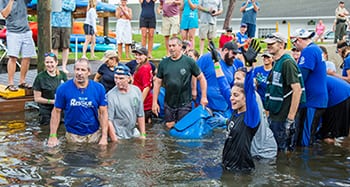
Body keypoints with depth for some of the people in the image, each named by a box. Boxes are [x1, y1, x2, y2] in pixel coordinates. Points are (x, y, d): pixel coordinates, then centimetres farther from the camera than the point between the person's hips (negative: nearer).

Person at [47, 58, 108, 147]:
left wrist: (104, 137, -10)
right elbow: (56, 112, -4)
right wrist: (53, 136, -7)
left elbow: (103, 112, -5)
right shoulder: (63, 88, -9)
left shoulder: (99, 88, -7)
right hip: (72, 135, -1)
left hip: (94, 133, 1)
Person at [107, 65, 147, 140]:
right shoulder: (111, 95, -16)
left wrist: (143, 134, 4)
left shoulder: (136, 90, -2)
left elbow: (140, 115, 4)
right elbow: (109, 120, -17)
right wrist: (115, 141, -18)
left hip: (134, 133, 5)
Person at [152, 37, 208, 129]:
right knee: (169, 127, 8)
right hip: (169, 103, 3)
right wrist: (154, 102, 2)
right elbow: (157, 82, 5)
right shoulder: (163, 63, 2)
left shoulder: (189, 61, -6)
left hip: (184, 104, -3)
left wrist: (204, 97, -6)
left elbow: (201, 78, -1)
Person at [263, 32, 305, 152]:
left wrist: (290, 119, -23)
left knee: (284, 152, -1)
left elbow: (297, 90, -21)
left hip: (283, 118, -9)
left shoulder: (287, 62, -14)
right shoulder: (277, 63, 14)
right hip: (275, 115, 9)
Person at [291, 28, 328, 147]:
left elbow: (300, 77, -21)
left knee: (304, 141, -5)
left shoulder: (308, 51, -15)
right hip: (319, 100, 10)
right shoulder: (317, 49, 16)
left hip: (311, 101, -10)